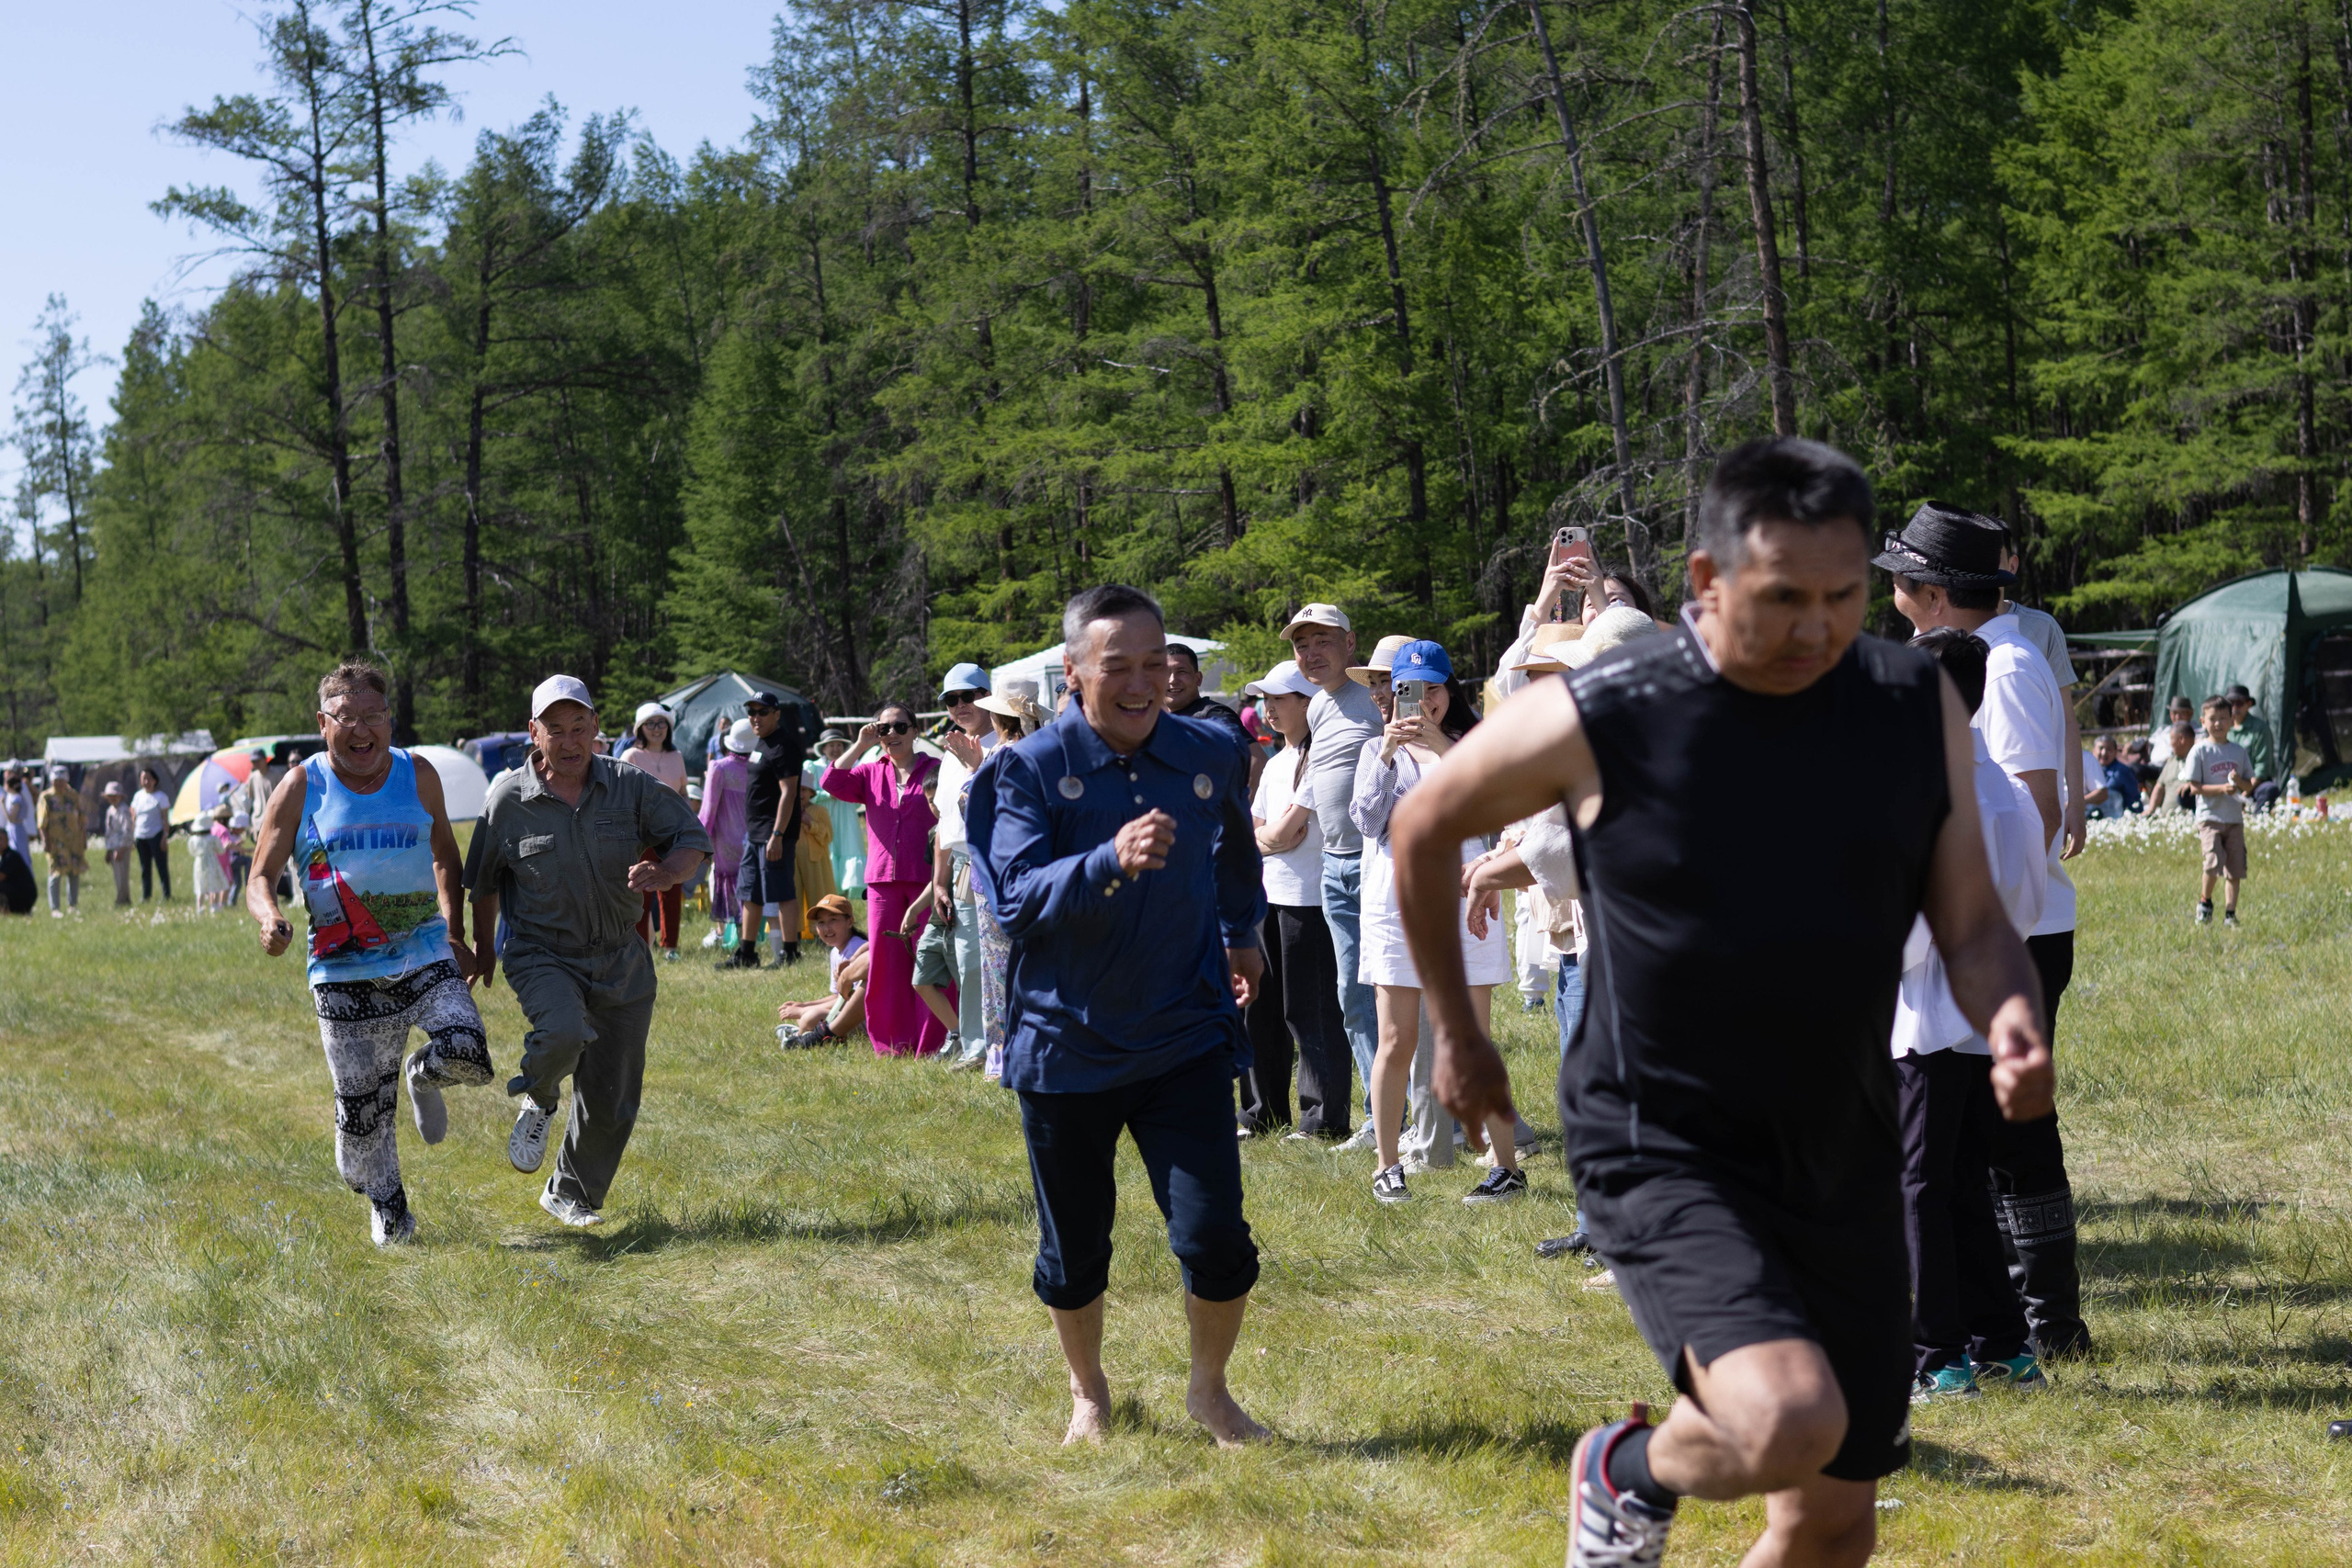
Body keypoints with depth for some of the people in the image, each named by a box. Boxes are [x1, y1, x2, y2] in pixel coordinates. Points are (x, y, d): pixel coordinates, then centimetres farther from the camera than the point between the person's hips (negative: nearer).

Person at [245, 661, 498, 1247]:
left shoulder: (418, 775, 4)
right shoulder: (301, 788, -3)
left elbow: (444, 854, 19)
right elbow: (259, 879, -2)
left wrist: (455, 934, 10)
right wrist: (270, 918, -25)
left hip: (424, 954, 1)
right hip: (344, 974, -1)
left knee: (467, 1054, -23)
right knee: (362, 1116, 1)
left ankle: (423, 1076, 15)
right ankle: (387, 1208, 29)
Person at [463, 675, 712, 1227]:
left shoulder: (631, 787, -6)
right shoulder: (508, 798, -7)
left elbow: (692, 841, 2)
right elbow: (483, 879, 9)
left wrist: (661, 875, -19)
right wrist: (482, 944, 18)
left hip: (621, 962, 3)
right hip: (541, 954, -3)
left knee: (610, 1099, 7)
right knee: (563, 1032, -35)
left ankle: (570, 1194, 32)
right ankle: (538, 1102, 0)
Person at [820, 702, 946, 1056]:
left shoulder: (937, 769, 4)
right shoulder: (871, 773, 14)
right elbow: (832, 784, 0)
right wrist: (860, 746, -5)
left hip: (925, 879, -4)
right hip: (883, 880, 4)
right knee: (887, 962, 4)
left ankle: (931, 1044, -1)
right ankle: (893, 1044, 10)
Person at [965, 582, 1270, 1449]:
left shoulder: (1210, 755, -1)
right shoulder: (1033, 769, -11)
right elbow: (1017, 899, -23)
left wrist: (1240, 934, 33)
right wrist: (1112, 861, -38)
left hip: (1184, 1041, 1)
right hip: (1066, 1045, -1)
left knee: (1215, 1241, -9)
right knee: (1074, 1252, 11)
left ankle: (1209, 1390, 19)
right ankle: (1088, 1394, 40)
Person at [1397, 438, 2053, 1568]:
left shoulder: (1917, 707, -3)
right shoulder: (1596, 721, -13)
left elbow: (1970, 921, 2)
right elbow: (1424, 827, 3)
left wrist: (2011, 1020, -21)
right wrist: (1456, 1035, 11)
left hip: (1843, 1154, 5)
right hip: (1663, 1148, -5)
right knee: (1789, 1421, -29)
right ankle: (1631, 1472, 6)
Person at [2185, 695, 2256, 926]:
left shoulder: (2239, 751, 10)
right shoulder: (2200, 751, -2)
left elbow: (2249, 787, 13)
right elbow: (2194, 787, -6)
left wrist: (2239, 782, -9)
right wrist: (2221, 788, -19)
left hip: (2235, 818, 4)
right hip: (2209, 817, -4)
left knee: (2235, 868, 0)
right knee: (2213, 862, -19)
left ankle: (2230, 913, 7)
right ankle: (2204, 901, 5)